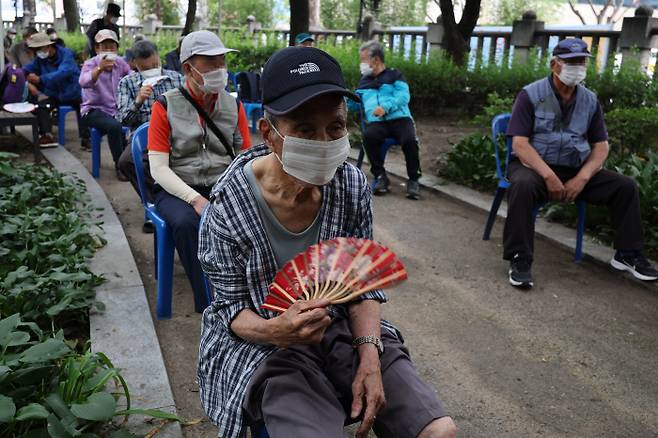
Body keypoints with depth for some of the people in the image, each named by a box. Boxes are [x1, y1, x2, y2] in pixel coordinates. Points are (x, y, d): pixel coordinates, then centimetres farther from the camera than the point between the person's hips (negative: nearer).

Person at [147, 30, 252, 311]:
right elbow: (159, 168, -8)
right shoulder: (166, 106, -2)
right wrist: (195, 199, -21)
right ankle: (209, 304, -22)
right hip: (177, 190, -2)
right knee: (186, 223, -35)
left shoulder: (233, 106, 8)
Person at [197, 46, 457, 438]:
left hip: (343, 329, 4)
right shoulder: (229, 205, -19)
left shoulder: (353, 186, -9)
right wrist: (276, 331, -31)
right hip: (263, 343, -3)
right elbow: (232, 308, -9)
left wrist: (369, 357, -14)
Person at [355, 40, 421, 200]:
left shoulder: (394, 75, 11)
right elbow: (356, 102, 31)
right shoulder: (364, 81, 26)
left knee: (409, 140, -34)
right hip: (377, 122, 3)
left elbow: (403, 95, -5)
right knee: (368, 136, -34)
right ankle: (380, 176, -21)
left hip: (399, 118, -2)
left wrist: (386, 107, -21)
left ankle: (413, 180, -15)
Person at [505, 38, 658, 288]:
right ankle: (520, 260, -31)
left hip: (575, 170, 5)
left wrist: (582, 178, -13)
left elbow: (601, 146, 6)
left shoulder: (590, 101, 7)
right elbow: (520, 143, -15)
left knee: (626, 187, -7)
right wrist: (549, 177, -25)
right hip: (533, 166, -5)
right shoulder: (531, 95, -7)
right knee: (523, 185, -38)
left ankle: (627, 254, 8)